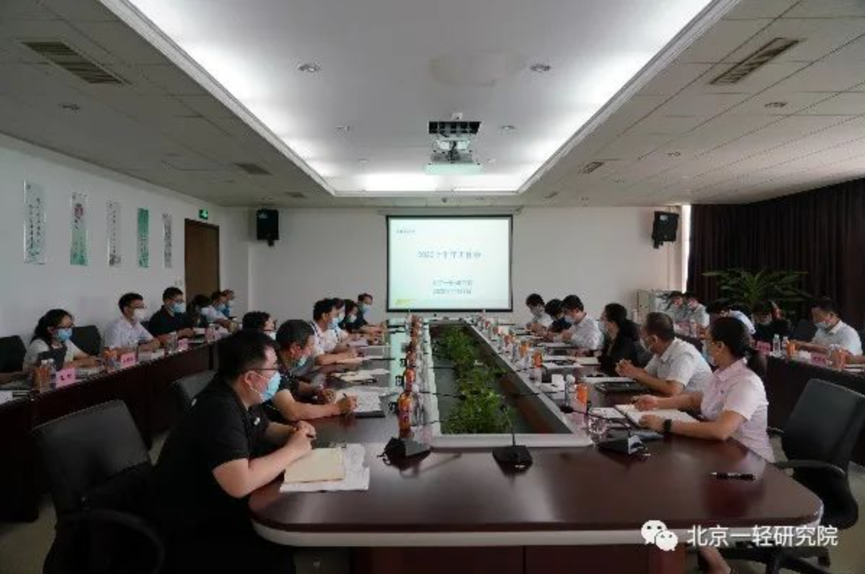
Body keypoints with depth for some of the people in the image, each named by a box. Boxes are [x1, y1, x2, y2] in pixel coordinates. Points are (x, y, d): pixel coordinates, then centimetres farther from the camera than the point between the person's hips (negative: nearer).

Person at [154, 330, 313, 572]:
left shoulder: (242, 398, -1)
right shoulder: (220, 410, -29)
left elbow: (265, 429, 18)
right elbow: (240, 483, -39)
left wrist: (293, 431, -3)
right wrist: (292, 450, -25)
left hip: (220, 504, 9)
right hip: (192, 530, -9)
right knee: (280, 554, -20)